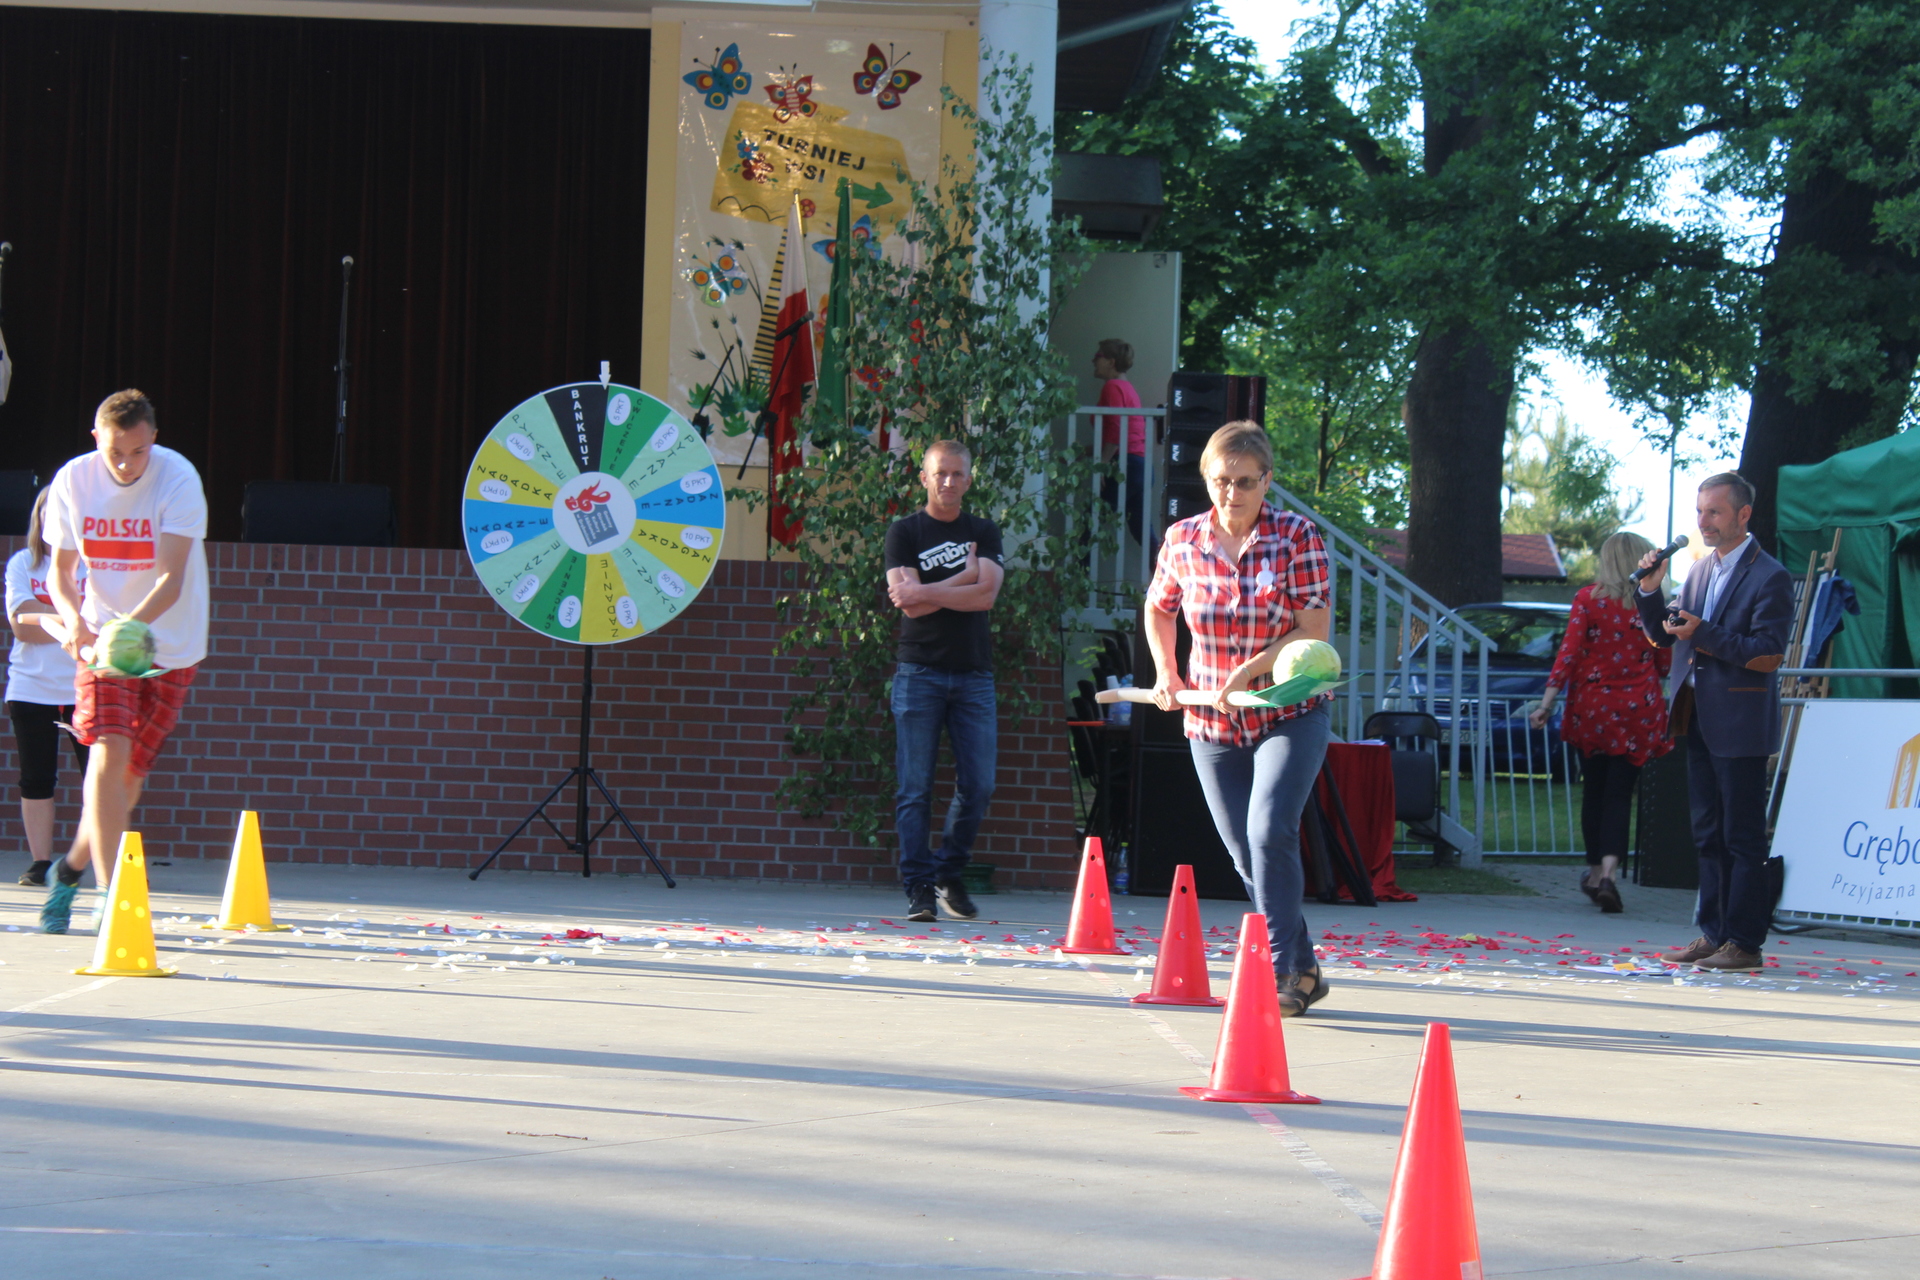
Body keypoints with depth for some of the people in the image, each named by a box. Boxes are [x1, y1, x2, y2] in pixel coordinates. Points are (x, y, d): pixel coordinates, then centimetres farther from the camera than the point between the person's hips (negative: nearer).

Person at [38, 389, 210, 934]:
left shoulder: (178, 480, -18)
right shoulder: (72, 481, -8)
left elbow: (172, 579, -25)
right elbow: (61, 570, 2)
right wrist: (74, 618, -19)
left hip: (171, 644, -1)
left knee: (131, 770, 3)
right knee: (109, 751, -18)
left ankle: (73, 867, 28)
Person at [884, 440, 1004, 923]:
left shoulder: (984, 533, 13)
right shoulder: (904, 532, 6)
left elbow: (986, 594, -5)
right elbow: (908, 603, -7)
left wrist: (927, 592, -11)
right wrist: (964, 578, -5)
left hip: (973, 675, 3)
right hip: (919, 673, -2)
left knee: (978, 786, -2)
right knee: (915, 788, -7)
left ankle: (948, 874, 15)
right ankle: (919, 888, -5)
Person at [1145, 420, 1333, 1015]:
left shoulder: (1297, 537, -11)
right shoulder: (1182, 541, -1)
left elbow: (1315, 629, -15)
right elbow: (1158, 609, 17)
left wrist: (1248, 671, -22)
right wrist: (1165, 672, 4)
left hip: (1290, 715, -4)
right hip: (1211, 722, 4)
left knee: (1269, 832, -22)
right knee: (1245, 855, 7)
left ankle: (1280, 972, -15)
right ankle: (1303, 971, 23)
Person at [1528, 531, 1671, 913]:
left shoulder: (1588, 598, -1)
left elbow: (1569, 652, -8)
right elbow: (1665, 664, 5)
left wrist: (1547, 702, -10)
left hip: (1592, 707, 0)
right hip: (1638, 710, 0)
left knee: (1594, 791, 14)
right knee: (1620, 793, -2)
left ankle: (1595, 871, 25)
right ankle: (1609, 871, -20)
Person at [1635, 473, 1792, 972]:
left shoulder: (1769, 577, -10)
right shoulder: (1701, 570, 13)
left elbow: (1768, 654, -17)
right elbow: (1663, 634, 16)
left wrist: (1703, 634, -22)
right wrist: (1650, 590, -1)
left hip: (1740, 725, -8)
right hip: (1699, 721, 8)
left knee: (1742, 837, -4)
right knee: (1708, 835, 13)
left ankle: (1744, 943, -1)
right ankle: (1713, 934, 20)